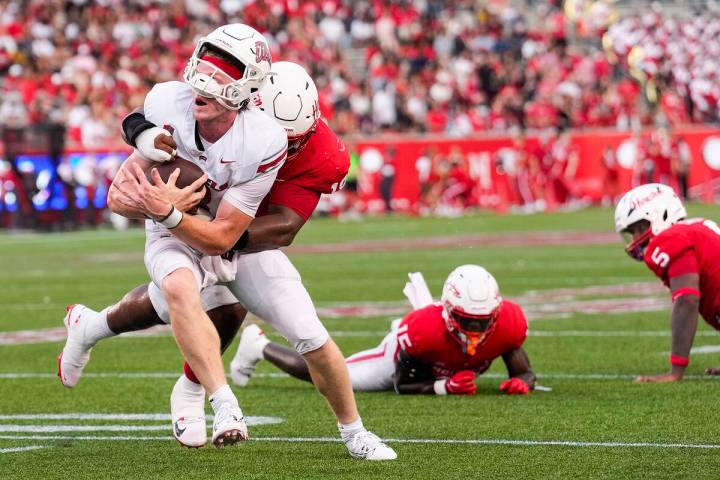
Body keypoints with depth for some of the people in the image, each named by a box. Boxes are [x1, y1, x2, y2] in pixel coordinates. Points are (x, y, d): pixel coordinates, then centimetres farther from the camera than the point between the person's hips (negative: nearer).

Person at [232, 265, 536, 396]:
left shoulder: (506, 324, -37)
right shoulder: (424, 328, -45)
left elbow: (525, 373, -23)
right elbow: (401, 385, -31)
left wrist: (521, 383, -47)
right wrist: (444, 386, -47)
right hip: (402, 356, -4)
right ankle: (258, 346, 34)